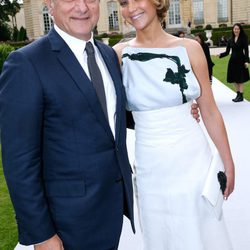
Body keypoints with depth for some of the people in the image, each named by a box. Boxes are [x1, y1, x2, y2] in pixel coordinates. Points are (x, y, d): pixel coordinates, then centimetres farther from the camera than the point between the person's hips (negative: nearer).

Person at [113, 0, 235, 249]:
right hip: (151, 168, 1)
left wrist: (227, 162, 4)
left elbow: (210, 112, 1)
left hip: (193, 160, 0)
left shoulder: (189, 48, -4)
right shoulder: (120, 53, -3)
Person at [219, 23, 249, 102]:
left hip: (241, 60, -4)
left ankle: (241, 96, 4)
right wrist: (220, 55, -11)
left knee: (240, 79, -2)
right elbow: (227, 52, 7)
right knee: (234, 79, 8)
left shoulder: (243, 39, -3)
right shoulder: (230, 40, 7)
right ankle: (238, 95, 19)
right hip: (233, 61, 5)